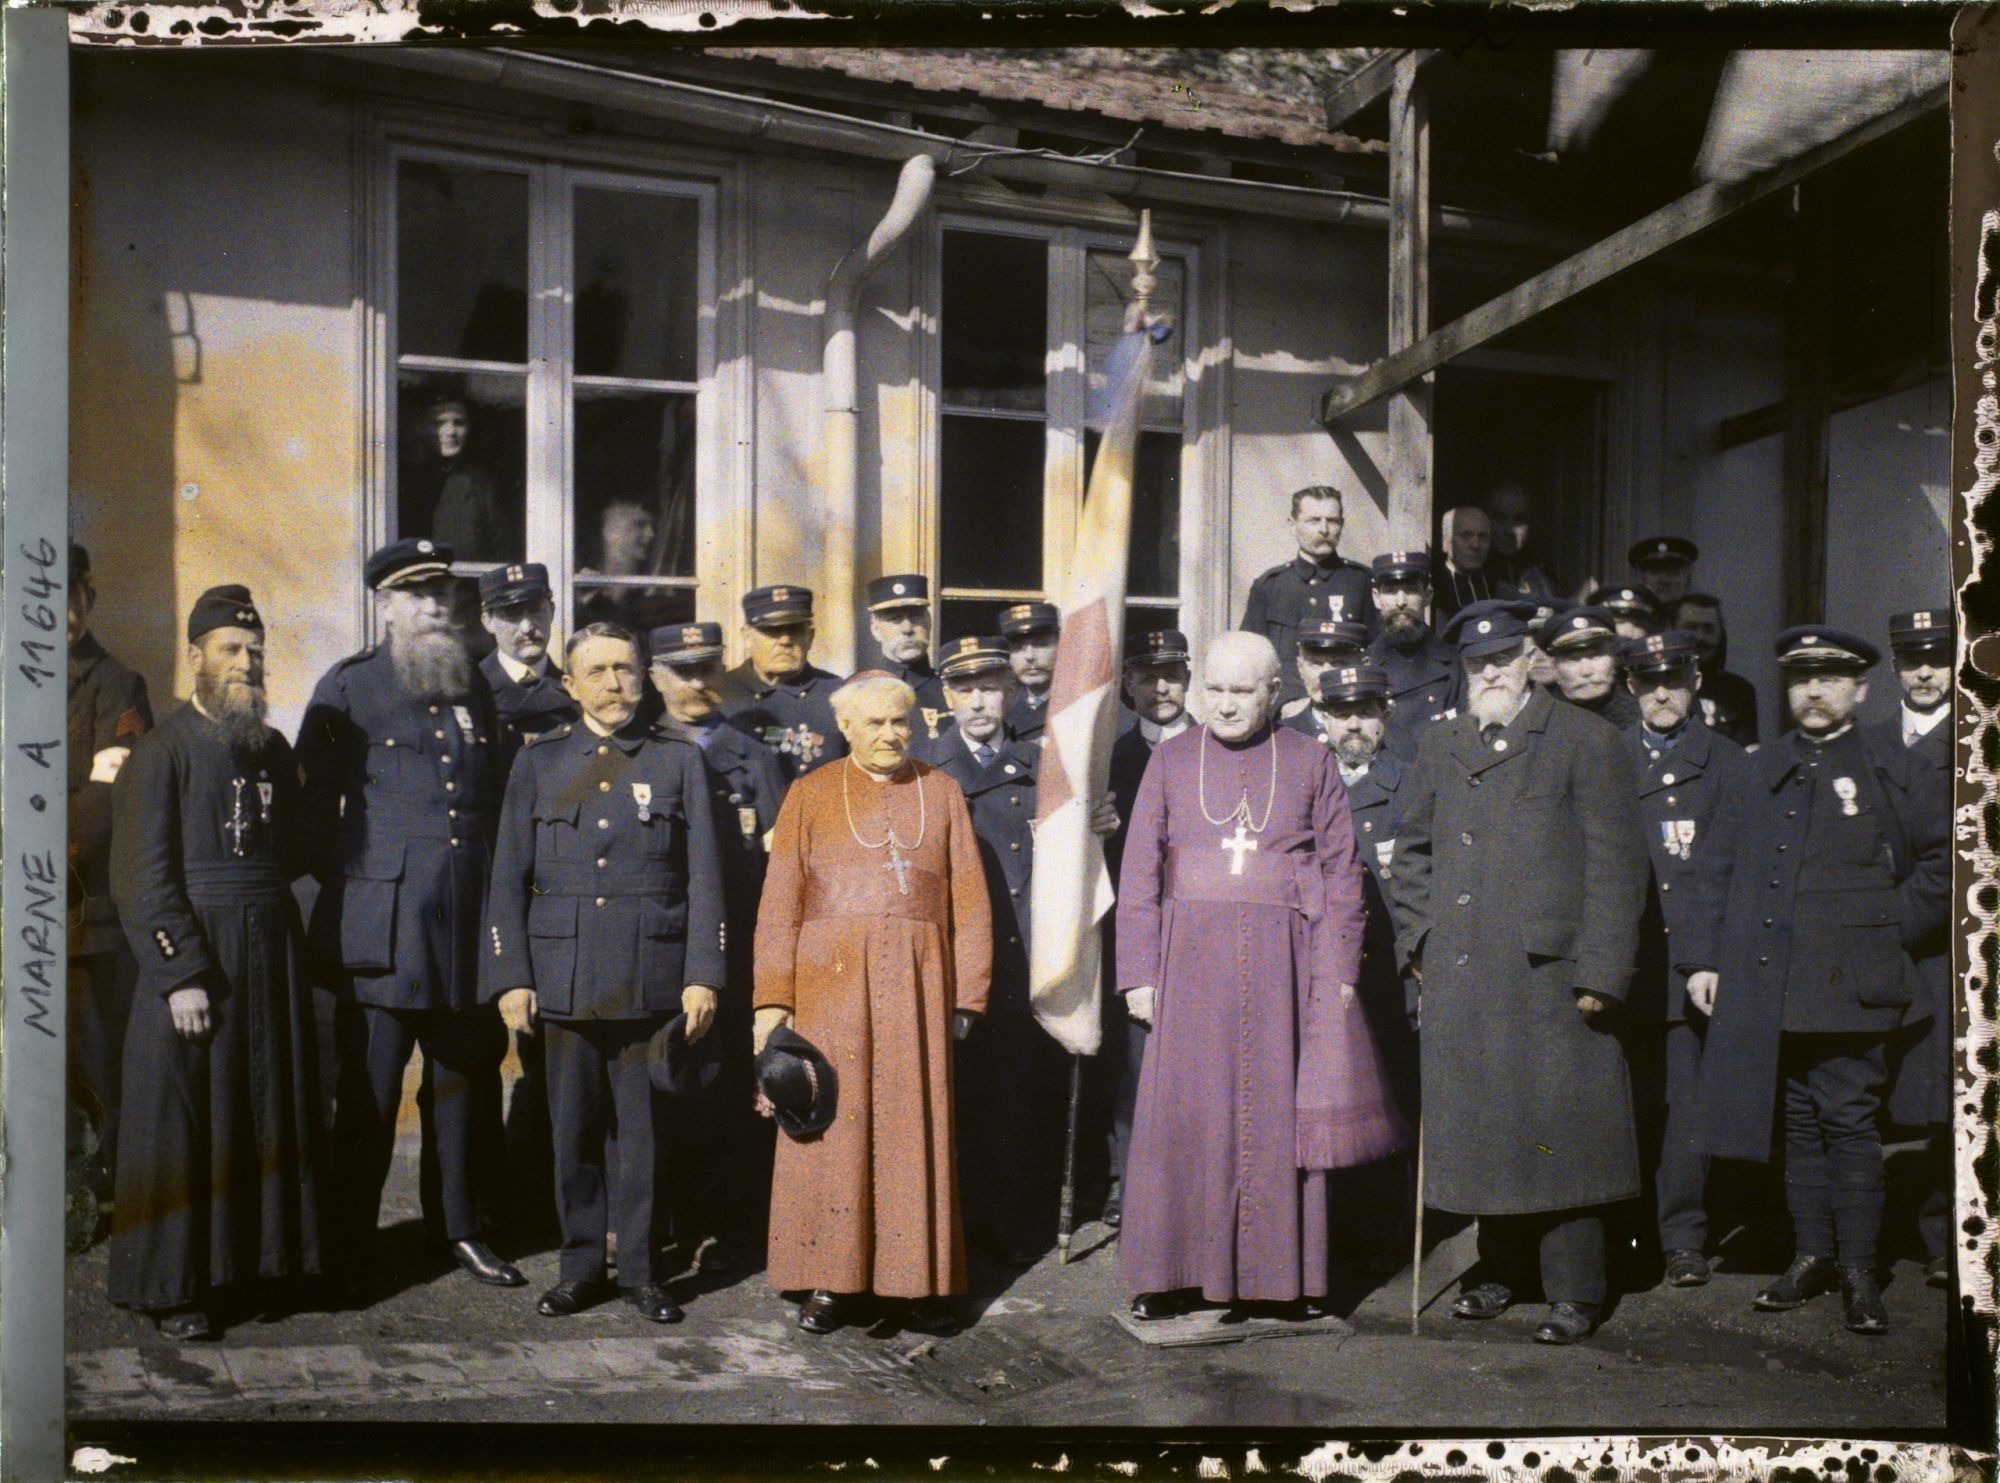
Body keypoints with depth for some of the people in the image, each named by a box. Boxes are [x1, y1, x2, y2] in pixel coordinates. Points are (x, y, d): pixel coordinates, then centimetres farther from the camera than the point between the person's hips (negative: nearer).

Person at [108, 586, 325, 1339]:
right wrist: (180, 975, -15)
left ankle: (258, 1256, 24)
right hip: (190, 958, -6)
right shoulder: (161, 751, -7)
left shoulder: (275, 751, 12)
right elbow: (142, 879, -11)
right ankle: (173, 1286, 11)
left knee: (271, 1112, 11)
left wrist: (294, 956, 9)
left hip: (271, 959, 6)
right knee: (180, 1122, 1)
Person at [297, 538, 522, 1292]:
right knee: (370, 1092, 1)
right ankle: (352, 1246, 13)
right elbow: (313, 803, 2)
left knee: (463, 1080, 10)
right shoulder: (348, 689, 1)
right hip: (382, 930, -4)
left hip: (467, 926, 4)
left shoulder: (476, 690, 15)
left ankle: (464, 1230, 22)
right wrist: (344, 882, 1)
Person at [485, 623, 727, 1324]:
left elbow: (704, 877, 3)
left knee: (645, 1129, 3)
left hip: (652, 978, -1)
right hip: (564, 978, 1)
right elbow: (508, 878, 8)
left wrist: (703, 976, -4)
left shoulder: (679, 759, 6)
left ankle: (641, 1267, 16)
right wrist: (510, 977, 0)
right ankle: (582, 1264, 21)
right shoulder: (539, 760, 9)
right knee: (573, 1129, 7)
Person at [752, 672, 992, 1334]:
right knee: (831, 1127, 0)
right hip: (830, 984, -1)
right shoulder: (811, 795, 7)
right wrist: (772, 1001, -4)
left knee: (912, 1130, 3)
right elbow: (779, 905, 3)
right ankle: (830, 1280, 8)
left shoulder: (941, 793, 10)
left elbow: (969, 903, 9)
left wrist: (967, 997, 4)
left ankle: (908, 1273, 13)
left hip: (916, 987, 1)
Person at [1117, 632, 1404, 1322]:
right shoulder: (1172, 761, 8)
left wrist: (1339, 973, -1)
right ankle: (1174, 1275, 9)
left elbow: (1341, 872, 7)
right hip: (1192, 959, 0)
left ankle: (1288, 1275, 13)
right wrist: (1139, 975, -1)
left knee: (1283, 1113, 2)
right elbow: (1139, 873, 6)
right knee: (1185, 1110, -1)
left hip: (1286, 964, 0)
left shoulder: (1310, 763, 7)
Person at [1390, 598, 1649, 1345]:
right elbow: (1413, 848, 24)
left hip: (1549, 974, -5)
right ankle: (1502, 1270, 26)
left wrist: (1600, 973, -10)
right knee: (1481, 1127, 11)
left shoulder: (1585, 740, -2)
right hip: (1461, 977, 5)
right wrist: (1417, 938, 13)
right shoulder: (1442, 744, 13)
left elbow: (1616, 863, -5)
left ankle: (1575, 1292, 10)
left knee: (1560, 1132, -1)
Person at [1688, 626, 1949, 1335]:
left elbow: (1945, 858, 9)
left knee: (1850, 1124, -1)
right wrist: (1704, 957, 6)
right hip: (1768, 987, 3)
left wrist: (1895, 927, 1)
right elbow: (1718, 870, 13)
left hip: (1848, 986, -3)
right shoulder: (1760, 772, 12)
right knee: (1799, 1123, 10)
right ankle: (1812, 1255, 19)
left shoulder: (1894, 775, 4)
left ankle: (1858, 1270, 7)